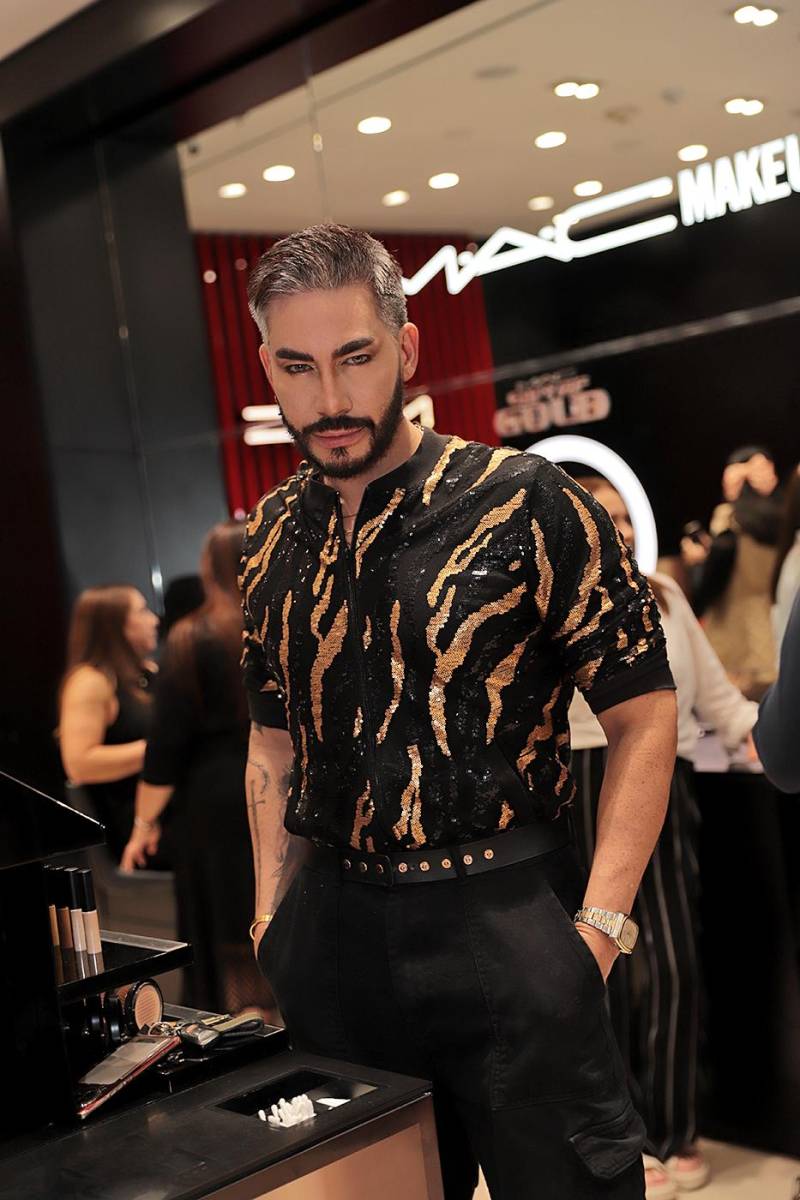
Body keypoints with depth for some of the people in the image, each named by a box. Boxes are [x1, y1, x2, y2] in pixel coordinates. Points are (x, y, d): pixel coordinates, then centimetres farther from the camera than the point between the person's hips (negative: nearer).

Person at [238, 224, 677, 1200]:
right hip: (334, 928, 5)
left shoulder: (525, 505, -10)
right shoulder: (271, 539, 6)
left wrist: (599, 924, -14)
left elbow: (642, 715, -8)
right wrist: (271, 913, 11)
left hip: (505, 920, -4)